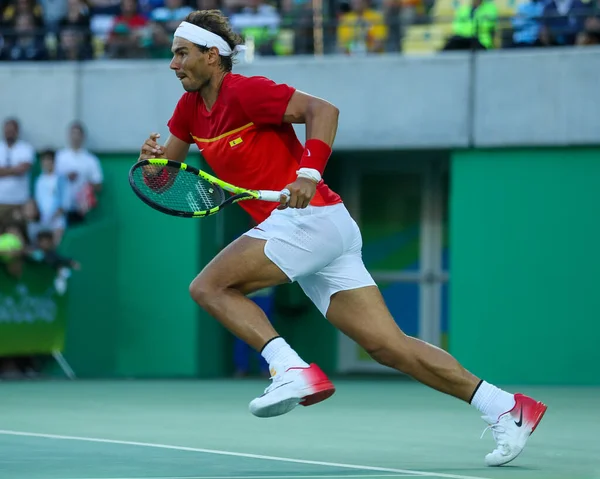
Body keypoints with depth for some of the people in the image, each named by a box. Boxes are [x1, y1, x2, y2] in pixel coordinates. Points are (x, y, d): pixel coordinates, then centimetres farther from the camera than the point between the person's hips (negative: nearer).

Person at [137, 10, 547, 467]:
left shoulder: (244, 91, -9)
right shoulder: (191, 107, 16)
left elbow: (323, 109, -17)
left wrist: (309, 173, -29)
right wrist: (154, 156, -2)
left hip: (309, 217, -9)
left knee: (209, 286, -11)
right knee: (387, 345, 1)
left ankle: (293, 371, -18)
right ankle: (506, 407, -2)